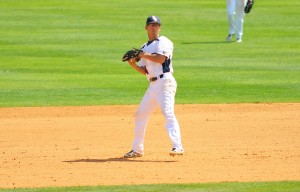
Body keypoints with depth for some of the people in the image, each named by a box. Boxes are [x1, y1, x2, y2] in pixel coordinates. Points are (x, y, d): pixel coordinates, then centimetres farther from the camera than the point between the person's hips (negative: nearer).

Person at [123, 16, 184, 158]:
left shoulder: (163, 42, -1)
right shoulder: (144, 47, 20)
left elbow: (161, 58, -19)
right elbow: (145, 71, 18)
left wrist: (143, 55, -10)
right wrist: (133, 64, 1)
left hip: (165, 82, -8)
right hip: (153, 85, 8)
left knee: (168, 113, -22)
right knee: (140, 115, 13)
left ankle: (177, 147, -31)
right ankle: (137, 149, 24)